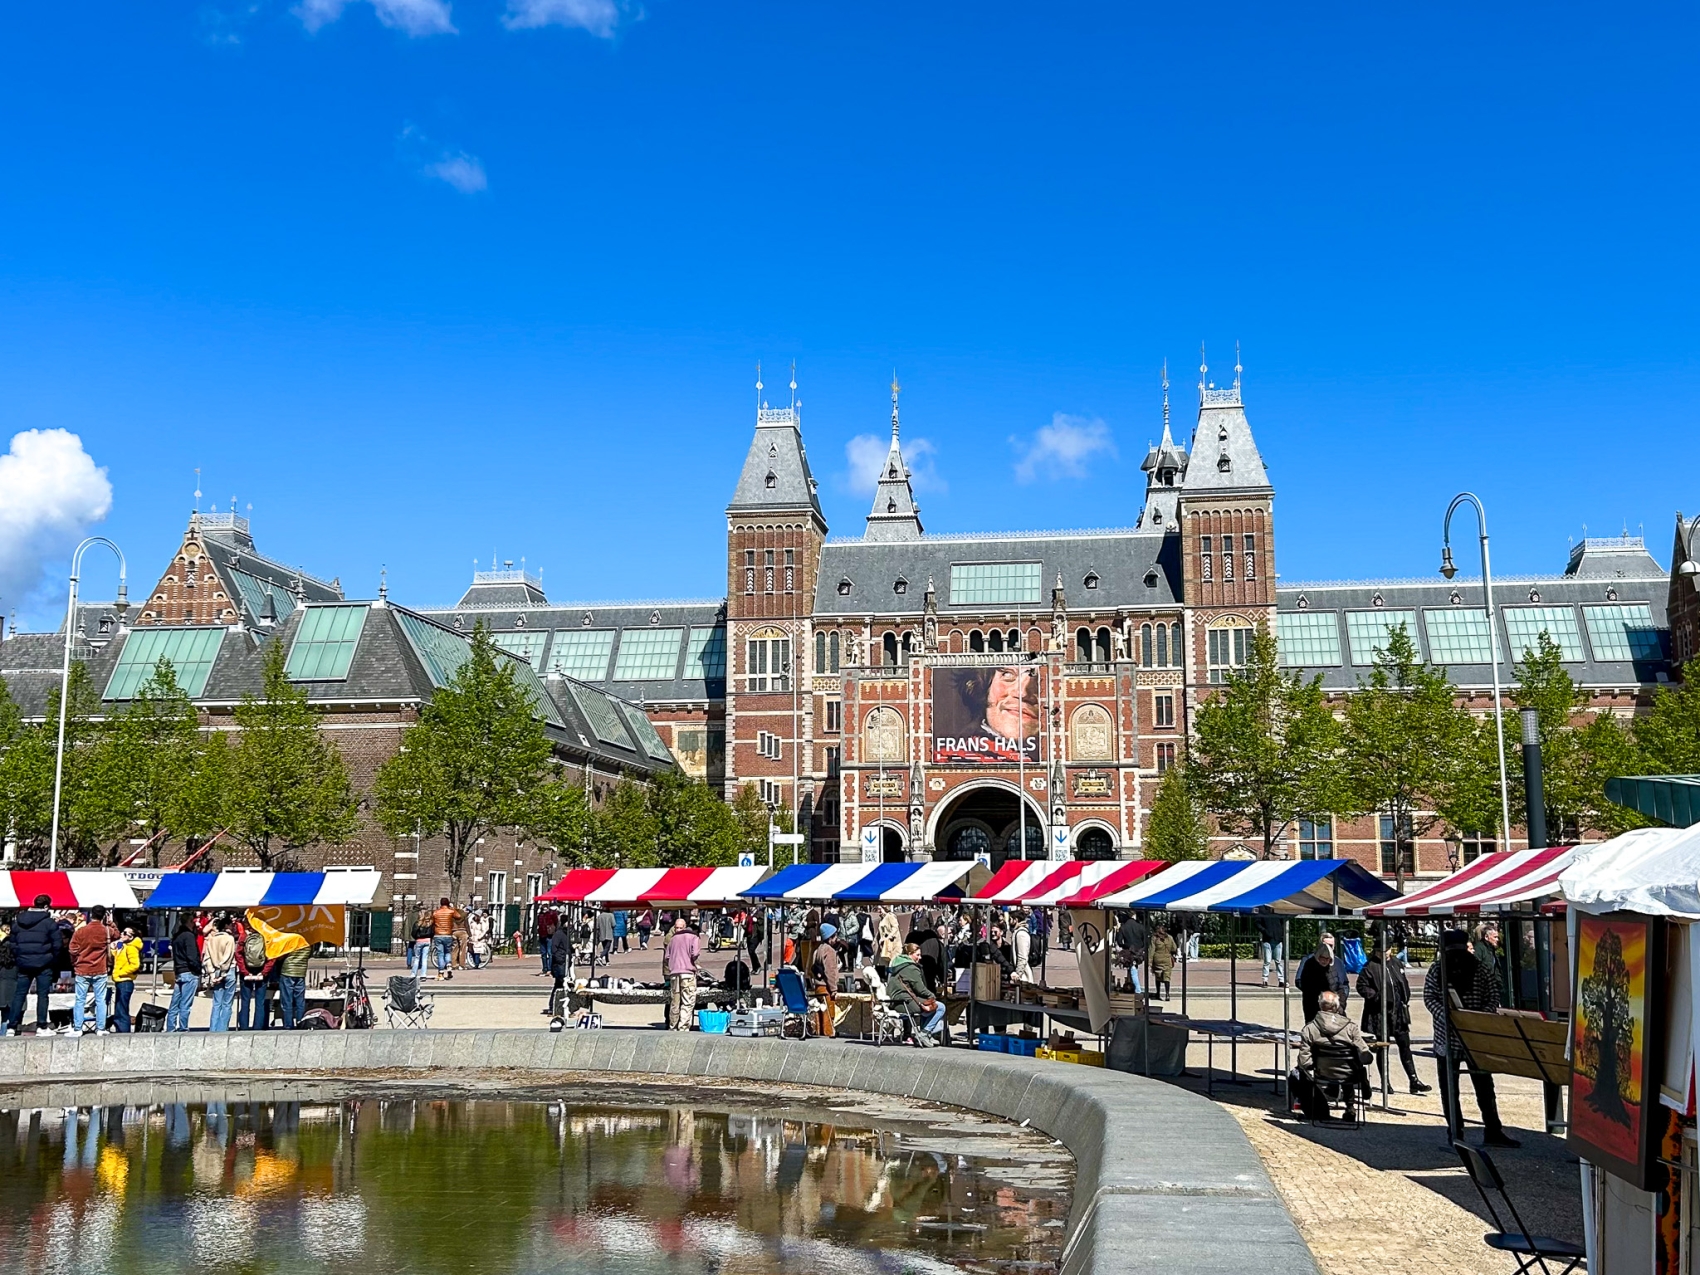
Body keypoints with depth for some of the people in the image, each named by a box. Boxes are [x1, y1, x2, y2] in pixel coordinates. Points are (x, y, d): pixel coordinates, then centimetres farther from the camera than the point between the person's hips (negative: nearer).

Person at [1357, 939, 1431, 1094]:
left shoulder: (1396, 963, 6)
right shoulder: (1370, 967, -10)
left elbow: (1404, 983, 17)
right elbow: (1361, 987, -10)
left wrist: (1405, 1000, 8)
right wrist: (1378, 996, -19)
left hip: (1399, 1012, 5)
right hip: (1380, 1012, -4)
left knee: (1405, 1045, 5)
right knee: (1382, 1048, 6)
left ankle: (1414, 1081, 9)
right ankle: (1385, 1083, 14)